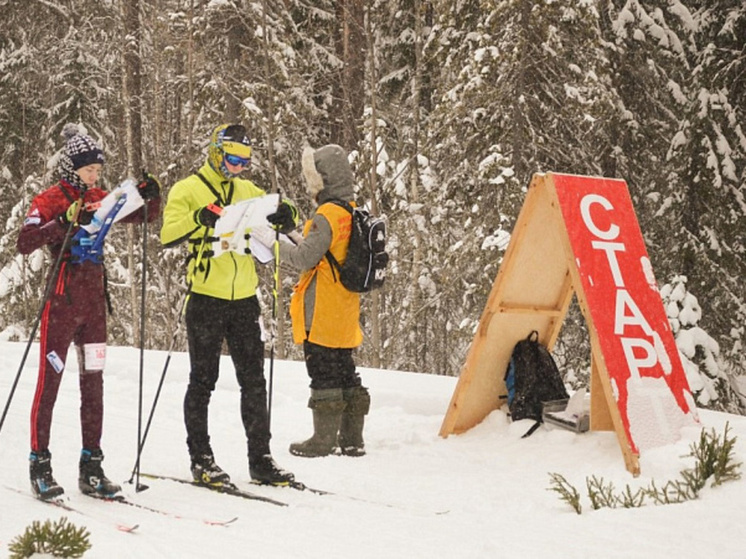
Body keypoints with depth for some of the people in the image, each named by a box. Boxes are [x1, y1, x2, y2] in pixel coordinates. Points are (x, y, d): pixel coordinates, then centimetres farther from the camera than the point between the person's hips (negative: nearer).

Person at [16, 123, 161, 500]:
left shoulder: (99, 199, 11)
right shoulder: (50, 200, -6)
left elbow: (141, 216, 18)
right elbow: (24, 243, -18)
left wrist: (150, 197, -3)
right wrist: (64, 223, -29)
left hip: (94, 301, 6)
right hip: (62, 302, -6)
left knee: (93, 384, 6)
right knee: (49, 383, -3)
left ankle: (91, 467, 11)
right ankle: (40, 465, 3)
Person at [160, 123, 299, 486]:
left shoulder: (248, 192, 13)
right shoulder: (188, 190, -3)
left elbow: (280, 218, 16)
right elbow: (167, 235, -14)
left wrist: (285, 215, -7)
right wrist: (200, 218, -30)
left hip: (244, 299, 5)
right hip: (206, 299, -5)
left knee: (254, 381, 7)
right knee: (203, 381, 3)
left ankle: (260, 459, 13)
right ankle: (200, 459, 11)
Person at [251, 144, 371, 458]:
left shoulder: (327, 216, -18)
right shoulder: (353, 213, 10)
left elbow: (305, 258, -18)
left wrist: (273, 242, -7)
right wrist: (289, 236, 14)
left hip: (322, 313, -9)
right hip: (345, 313, 9)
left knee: (323, 373, -3)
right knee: (345, 372, 12)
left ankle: (324, 439, 0)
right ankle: (351, 439, 15)